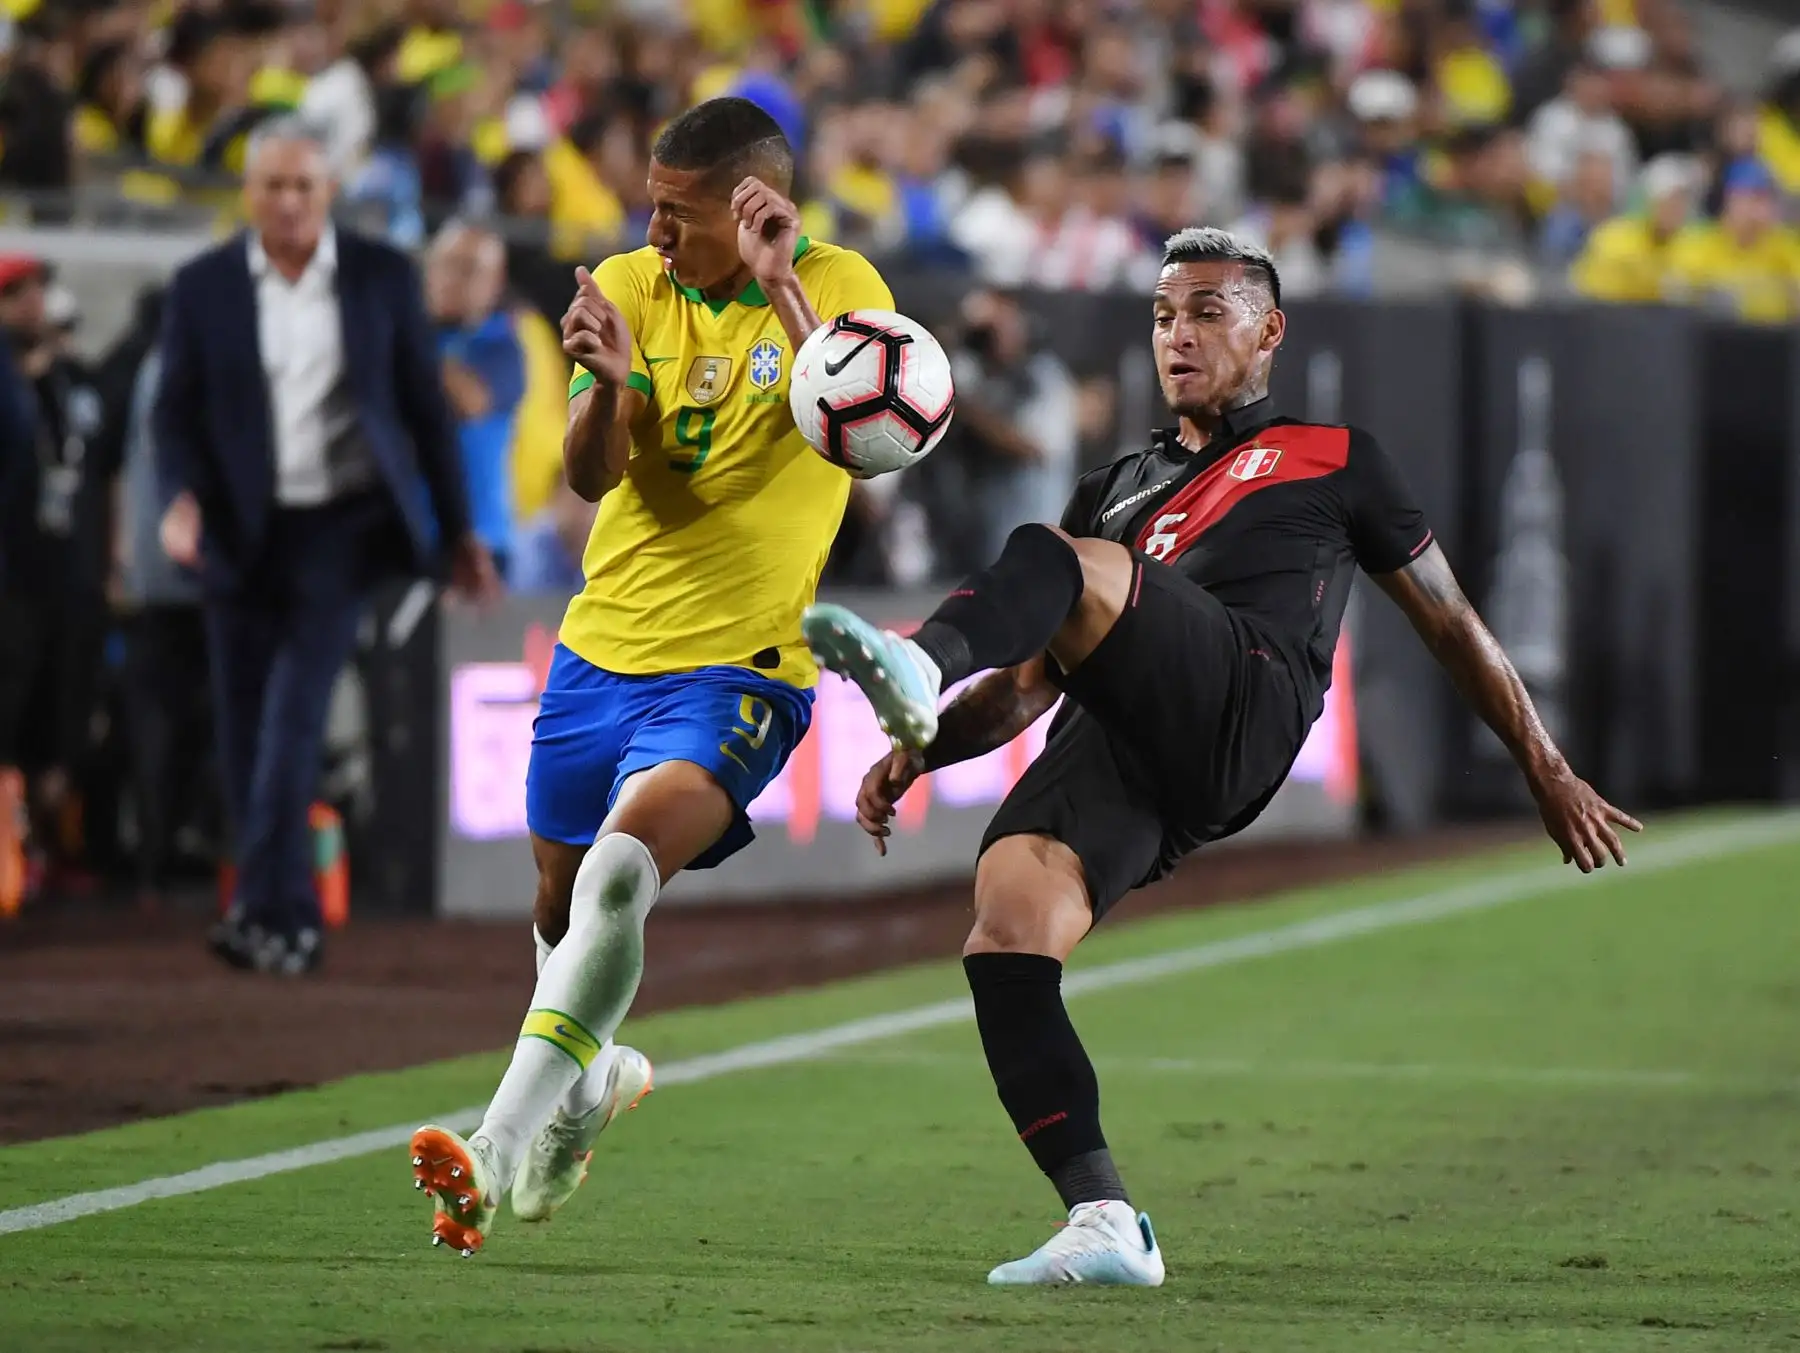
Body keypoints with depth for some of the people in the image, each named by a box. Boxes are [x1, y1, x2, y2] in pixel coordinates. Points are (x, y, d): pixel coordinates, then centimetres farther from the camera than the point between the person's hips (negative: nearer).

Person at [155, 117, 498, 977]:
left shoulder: (383, 278, 3)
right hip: (242, 533, 2)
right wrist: (184, 498, -16)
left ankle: (265, 909, -20)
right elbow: (176, 411, 4)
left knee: (296, 711, -16)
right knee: (246, 733, 2)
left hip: (339, 525, -2)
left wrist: (458, 531, 8)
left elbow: (425, 407, 8)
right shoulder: (202, 288, 3)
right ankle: (291, 920, 15)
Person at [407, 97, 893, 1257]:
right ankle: (596, 1076, 48)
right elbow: (593, 475, -7)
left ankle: (500, 1149, -28)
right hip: (602, 645, 5)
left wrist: (779, 287, -30)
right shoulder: (630, 287, 2)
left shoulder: (838, 289, -7)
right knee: (561, 899, 17)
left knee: (621, 871, -27)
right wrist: (608, 382, -27)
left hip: (735, 670, -5)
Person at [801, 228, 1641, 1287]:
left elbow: (1448, 618, 29)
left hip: (1238, 705, -4)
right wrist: (921, 755, 16)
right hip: (1110, 744, 4)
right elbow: (1033, 682, 33)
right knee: (1004, 939, -23)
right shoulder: (1117, 489, 37)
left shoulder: (1334, 461, 26)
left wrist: (1548, 771, 28)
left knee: (1057, 561, -30)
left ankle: (915, 670, -61)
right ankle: (1107, 1226, -24)